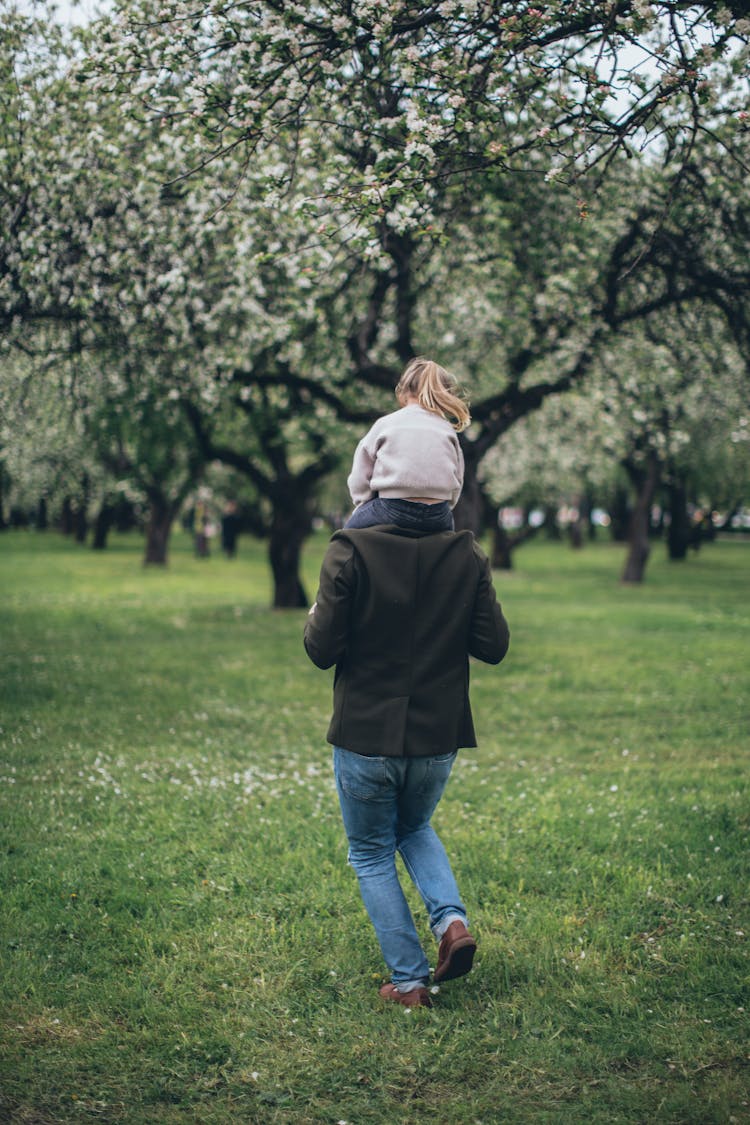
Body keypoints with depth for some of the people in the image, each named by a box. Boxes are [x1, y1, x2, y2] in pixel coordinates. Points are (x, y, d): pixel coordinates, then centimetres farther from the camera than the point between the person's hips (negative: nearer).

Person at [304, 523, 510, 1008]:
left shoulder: (351, 550, -15)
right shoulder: (468, 554, -5)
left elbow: (323, 649, -15)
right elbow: (494, 645, -2)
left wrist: (314, 620, 7)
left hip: (365, 736, -3)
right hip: (439, 736, 4)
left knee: (372, 854, 16)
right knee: (414, 828, 30)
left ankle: (409, 981, 13)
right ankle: (452, 919, 6)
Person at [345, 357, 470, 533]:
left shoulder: (385, 424, 6)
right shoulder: (448, 431, 13)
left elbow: (359, 482, 5)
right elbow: (457, 484, 13)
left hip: (394, 512, -2)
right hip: (437, 520, 2)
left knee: (352, 526, 24)